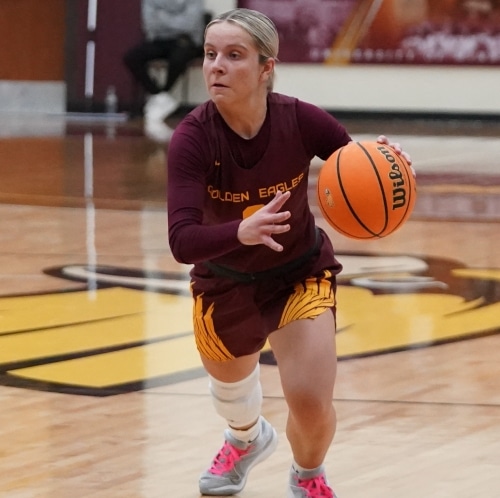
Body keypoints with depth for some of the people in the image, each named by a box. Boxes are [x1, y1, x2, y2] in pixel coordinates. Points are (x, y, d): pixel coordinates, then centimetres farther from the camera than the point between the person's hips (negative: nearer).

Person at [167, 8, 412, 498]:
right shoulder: (193, 137, -31)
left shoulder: (301, 121, -27)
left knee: (311, 402, -15)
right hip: (225, 281, 1)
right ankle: (247, 438, 67)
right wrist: (241, 232, -59)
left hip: (301, 273, -1)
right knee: (230, 382, 27)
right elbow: (182, 241, -39)